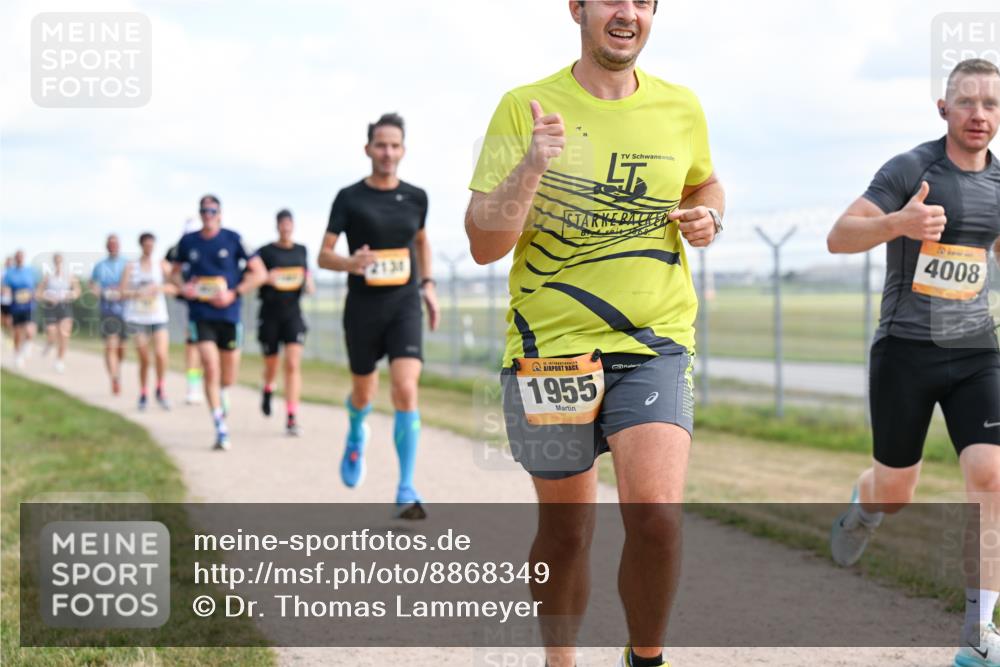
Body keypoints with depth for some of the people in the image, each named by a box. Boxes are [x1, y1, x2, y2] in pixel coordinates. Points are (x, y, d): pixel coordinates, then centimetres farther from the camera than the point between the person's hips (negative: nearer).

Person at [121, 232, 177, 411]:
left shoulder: (162, 265, 4)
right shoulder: (131, 267, 5)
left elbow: (175, 288, -2)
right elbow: (123, 293, 1)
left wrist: (159, 288, -18)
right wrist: (137, 293, -17)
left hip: (158, 317, 0)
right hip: (137, 318, 0)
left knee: (160, 355, -16)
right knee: (144, 359, 2)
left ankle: (160, 390, 4)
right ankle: (143, 394, 20)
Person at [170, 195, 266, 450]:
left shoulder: (233, 239, -2)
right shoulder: (188, 242, 4)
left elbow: (260, 273, -2)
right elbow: (175, 272, 19)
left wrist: (233, 293, -12)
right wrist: (182, 287, -4)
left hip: (229, 314, 0)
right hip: (200, 315, 0)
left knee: (229, 377, 9)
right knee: (211, 369, -14)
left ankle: (222, 392, 47)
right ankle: (221, 428, -8)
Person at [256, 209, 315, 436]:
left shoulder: (301, 251, 8)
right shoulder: (266, 252, -2)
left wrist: (309, 285, -1)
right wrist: (265, 278, -23)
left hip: (293, 313, 1)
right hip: (269, 314, -1)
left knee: (293, 364, -13)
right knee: (271, 365, 10)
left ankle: (291, 419, -14)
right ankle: (268, 390, 48)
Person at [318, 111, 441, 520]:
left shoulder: (415, 197, 5)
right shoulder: (349, 198, -3)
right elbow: (323, 256, -3)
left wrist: (428, 285, 15)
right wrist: (350, 264, -24)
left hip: (405, 306, 0)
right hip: (363, 307, 0)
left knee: (405, 390, -17)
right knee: (363, 393, 14)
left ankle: (406, 492, -13)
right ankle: (356, 437, 53)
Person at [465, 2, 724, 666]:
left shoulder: (681, 108, 5)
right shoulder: (526, 109, -5)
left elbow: (704, 183, 26)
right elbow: (484, 245, -9)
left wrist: (708, 218, 3)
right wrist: (532, 165, -24)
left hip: (654, 343, 1)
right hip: (550, 343, -1)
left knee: (658, 513, -18)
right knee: (566, 530, 10)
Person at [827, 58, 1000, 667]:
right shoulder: (910, 169, -8)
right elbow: (839, 237, -14)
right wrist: (899, 222, -32)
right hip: (906, 349, -3)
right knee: (895, 494, 8)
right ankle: (864, 505, 49)